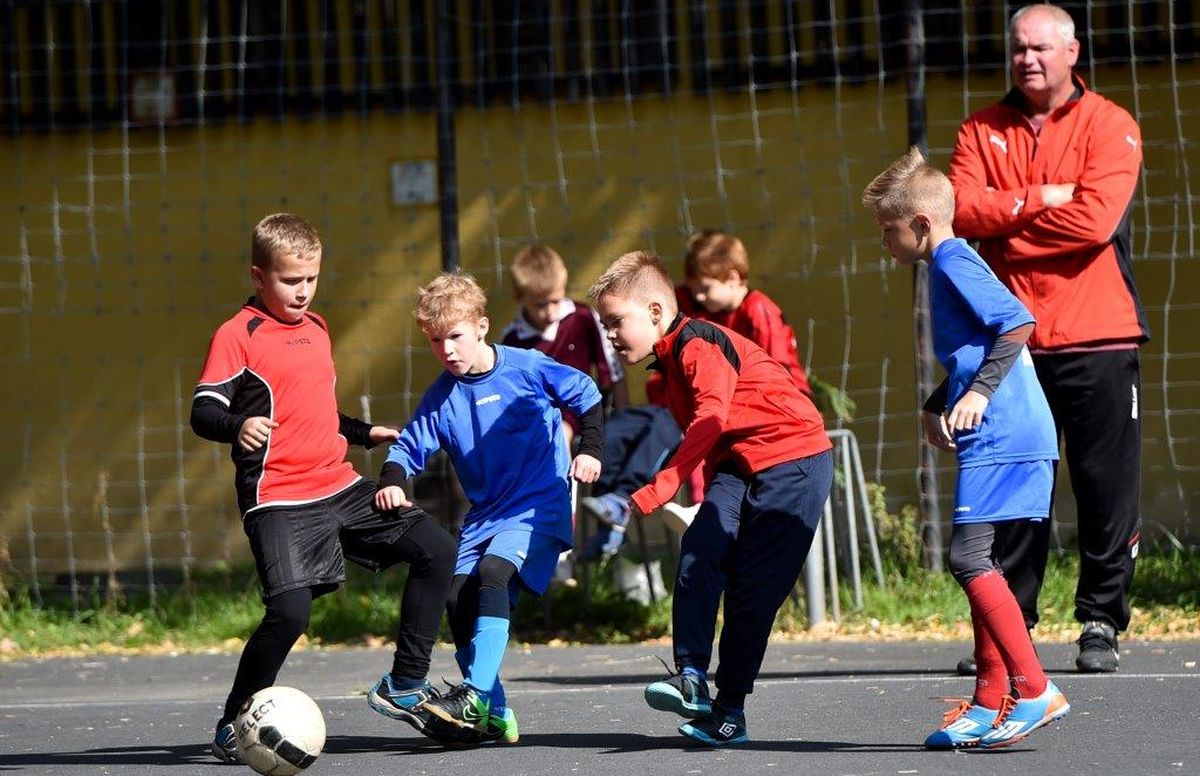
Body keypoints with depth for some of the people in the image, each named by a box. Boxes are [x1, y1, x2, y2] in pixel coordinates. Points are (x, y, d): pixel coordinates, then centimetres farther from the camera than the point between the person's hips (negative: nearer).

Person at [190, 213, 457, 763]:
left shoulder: (316, 328, 18)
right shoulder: (238, 336, -7)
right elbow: (203, 412, -15)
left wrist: (366, 433, 34)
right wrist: (239, 425, -34)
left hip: (341, 488, 8)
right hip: (279, 500, -8)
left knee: (435, 550, 6)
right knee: (290, 609, -22)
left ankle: (404, 686, 14)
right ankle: (233, 726, -4)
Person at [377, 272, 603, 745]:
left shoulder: (526, 369, -7)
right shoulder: (440, 396, 4)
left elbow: (585, 395, 4)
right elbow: (409, 447, 6)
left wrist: (589, 450, -7)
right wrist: (391, 483, -14)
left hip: (539, 506, -6)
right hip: (484, 513, 6)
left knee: (493, 572, -29)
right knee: (458, 595, -10)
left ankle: (474, 696, -35)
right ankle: (494, 716, 0)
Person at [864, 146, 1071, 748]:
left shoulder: (954, 263, -9)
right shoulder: (950, 266, 22)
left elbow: (1019, 322, -21)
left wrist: (980, 392, -23)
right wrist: (939, 405, 28)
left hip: (999, 439, -11)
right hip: (1008, 436, 11)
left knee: (969, 558, -16)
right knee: (981, 563, 13)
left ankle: (1035, 691, -19)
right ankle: (990, 703, 17)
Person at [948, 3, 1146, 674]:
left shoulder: (1109, 126, 1)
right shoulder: (983, 133, 12)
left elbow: (1096, 217, -13)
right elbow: (963, 210, -4)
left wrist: (1006, 228, -6)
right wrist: (1041, 199, -13)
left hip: (1096, 339, -3)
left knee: (1108, 486, -2)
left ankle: (1102, 624, 5)